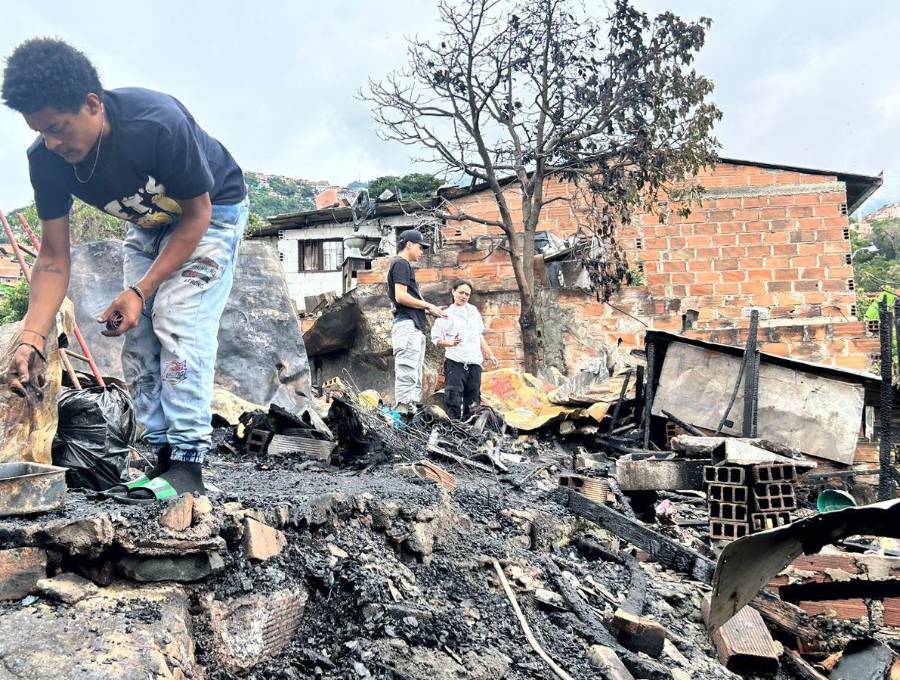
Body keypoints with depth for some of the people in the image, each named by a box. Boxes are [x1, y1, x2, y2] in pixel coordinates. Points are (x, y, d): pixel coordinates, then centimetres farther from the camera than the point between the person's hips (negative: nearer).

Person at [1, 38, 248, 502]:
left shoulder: (158, 124, -36)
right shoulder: (46, 159, -19)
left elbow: (197, 214, -25)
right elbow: (53, 260, -15)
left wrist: (140, 291, -28)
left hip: (211, 211, -6)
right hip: (149, 225, 6)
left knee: (178, 322, -21)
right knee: (138, 337, -3)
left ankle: (187, 462, -18)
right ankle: (163, 456, 4)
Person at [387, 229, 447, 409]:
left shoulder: (406, 266, 25)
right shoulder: (401, 264, -4)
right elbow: (401, 296, -17)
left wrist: (429, 310, 11)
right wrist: (428, 306, -8)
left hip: (414, 326, 10)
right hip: (407, 325, -10)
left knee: (415, 377, 10)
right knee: (407, 373, -14)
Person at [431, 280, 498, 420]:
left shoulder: (473, 310, 17)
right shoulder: (446, 314, 2)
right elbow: (436, 339, -3)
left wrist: (490, 354, 21)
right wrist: (451, 343, -21)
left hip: (474, 362, 5)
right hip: (455, 362, -5)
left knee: (473, 401, 6)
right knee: (454, 399, -10)